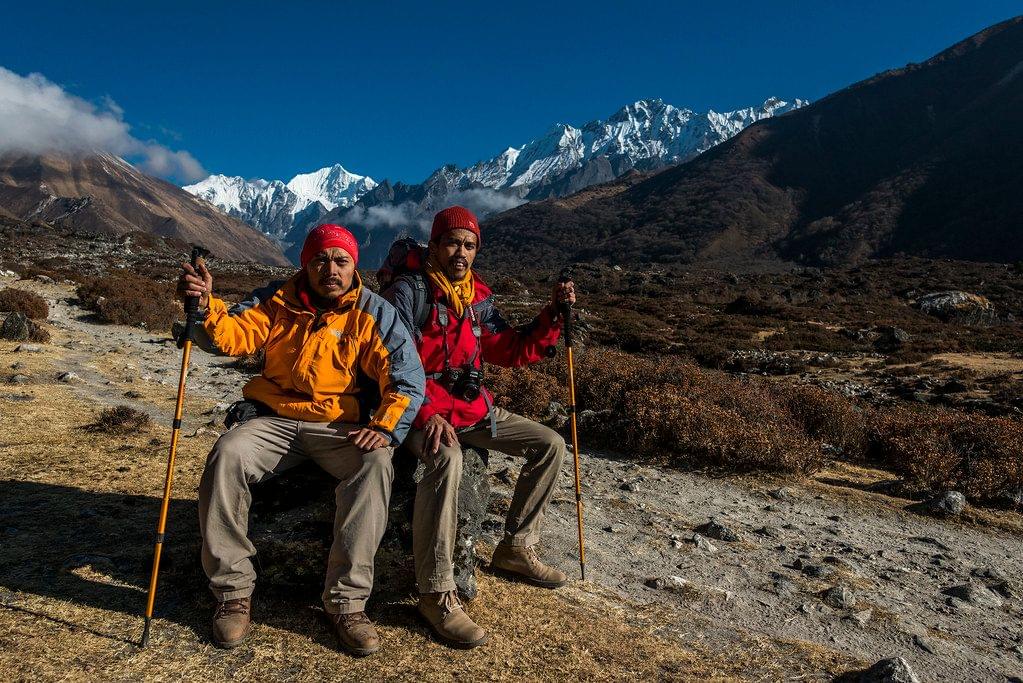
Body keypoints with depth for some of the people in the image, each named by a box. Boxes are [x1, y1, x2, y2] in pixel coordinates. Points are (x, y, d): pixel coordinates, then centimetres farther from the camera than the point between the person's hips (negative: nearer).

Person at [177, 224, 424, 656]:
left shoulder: (373, 313, 1)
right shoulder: (279, 303, 8)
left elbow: (406, 375, -6)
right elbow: (235, 337, -4)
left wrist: (386, 427, -21)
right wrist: (206, 304, -24)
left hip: (339, 426, -2)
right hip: (275, 421, 2)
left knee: (375, 465, -32)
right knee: (227, 456, -27)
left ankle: (347, 601, -23)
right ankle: (233, 592, -11)